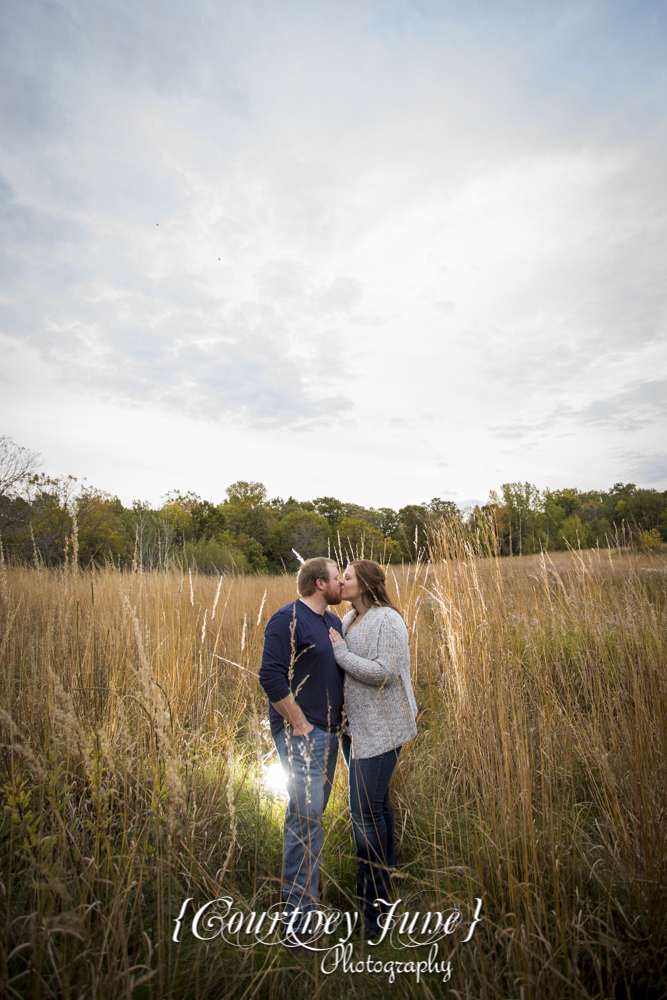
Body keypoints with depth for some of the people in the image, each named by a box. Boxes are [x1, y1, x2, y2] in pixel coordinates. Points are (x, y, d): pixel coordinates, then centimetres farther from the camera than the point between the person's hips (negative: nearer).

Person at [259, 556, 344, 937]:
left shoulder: (334, 621, 12)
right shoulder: (288, 620, -15)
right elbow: (271, 676, -20)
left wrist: (341, 719, 14)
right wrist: (299, 723, -18)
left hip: (329, 732, 8)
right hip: (301, 733, -8)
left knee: (313, 812, 17)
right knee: (306, 814, -6)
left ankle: (303, 893, 31)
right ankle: (300, 911, 7)